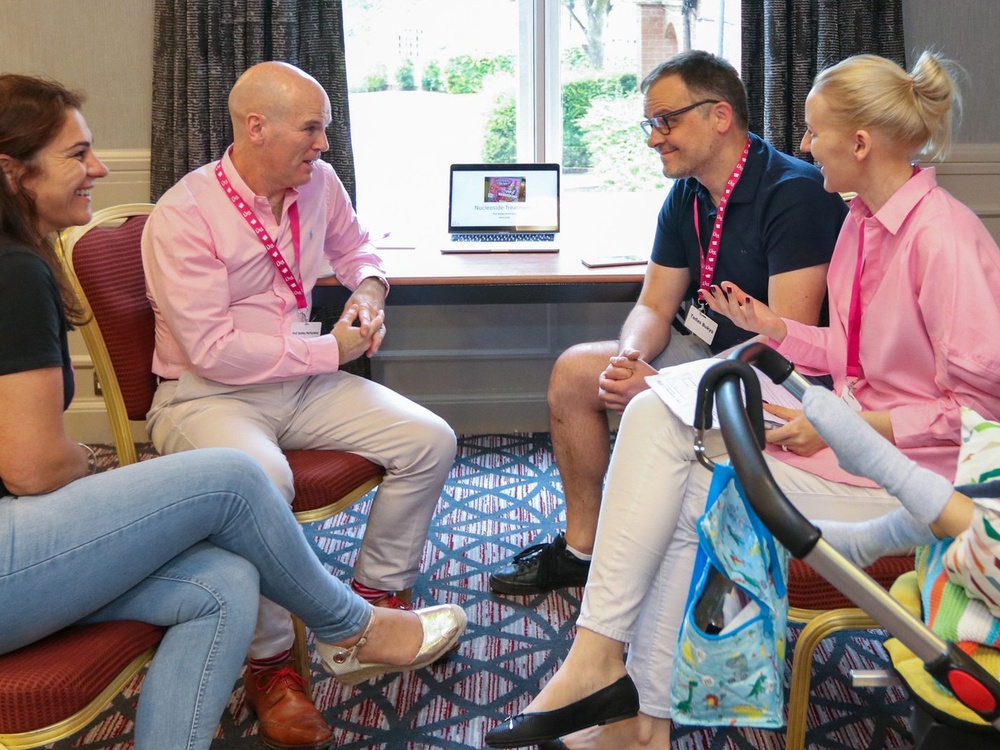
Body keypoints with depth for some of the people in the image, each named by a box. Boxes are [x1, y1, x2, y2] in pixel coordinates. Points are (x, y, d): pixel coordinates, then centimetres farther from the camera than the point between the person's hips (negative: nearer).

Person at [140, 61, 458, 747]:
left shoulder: (319, 182, 3)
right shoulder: (182, 216, -17)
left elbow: (354, 246, 26)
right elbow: (213, 350, -21)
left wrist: (367, 291, 3)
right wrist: (330, 350, -16)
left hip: (305, 383, 7)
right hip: (207, 395, -7)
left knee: (430, 441, -8)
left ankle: (377, 598, 11)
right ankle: (269, 664, -17)